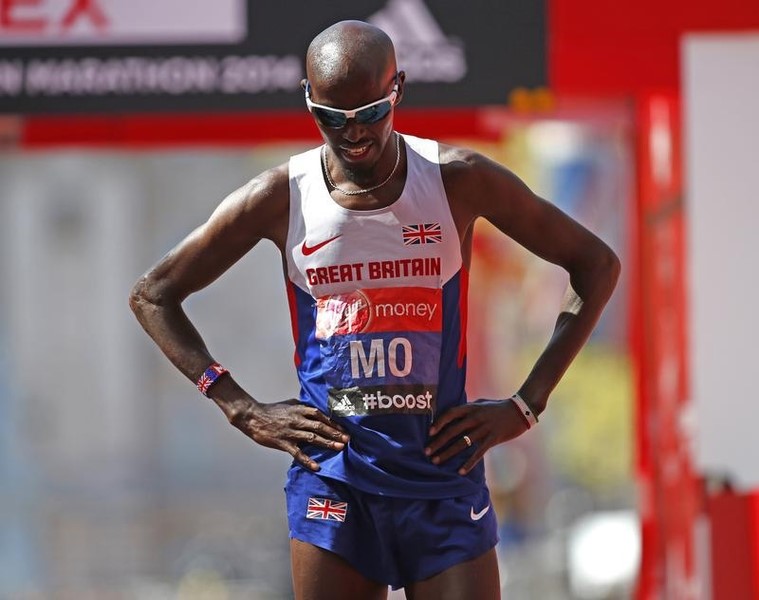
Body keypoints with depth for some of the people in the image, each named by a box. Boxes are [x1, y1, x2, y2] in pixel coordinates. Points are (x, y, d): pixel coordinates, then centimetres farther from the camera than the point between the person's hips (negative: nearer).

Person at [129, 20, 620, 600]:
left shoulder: (459, 180, -3)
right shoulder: (282, 199, -2)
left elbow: (597, 265, 5)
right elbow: (153, 294, 7)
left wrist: (525, 406, -1)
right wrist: (244, 411, -1)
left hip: (444, 474, 0)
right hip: (332, 480, 0)